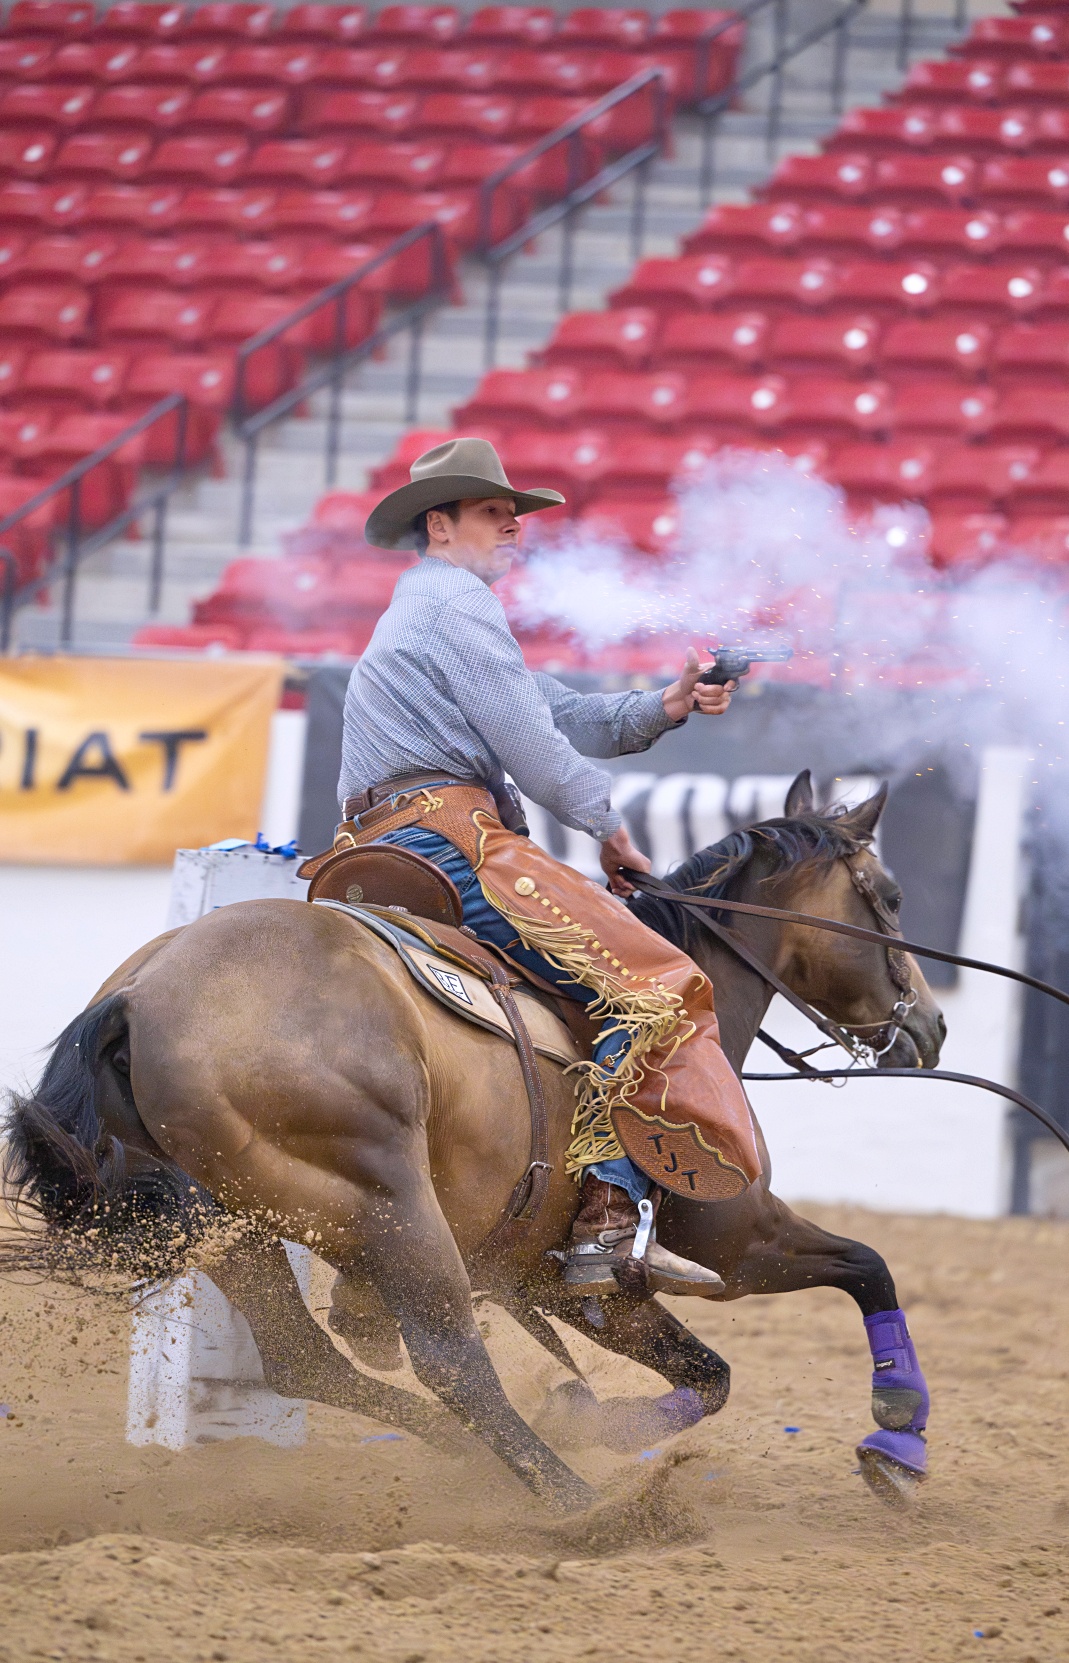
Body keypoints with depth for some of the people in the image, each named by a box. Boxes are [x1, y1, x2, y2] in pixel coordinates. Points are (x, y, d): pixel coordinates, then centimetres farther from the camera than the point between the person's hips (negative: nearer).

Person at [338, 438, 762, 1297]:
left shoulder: (434, 608, 30)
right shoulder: (455, 601, -3)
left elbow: (564, 714, 23)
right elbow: (531, 743, -11)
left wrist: (664, 709, 9)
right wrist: (609, 825, 1)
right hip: (451, 837, -11)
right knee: (644, 985, -18)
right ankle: (607, 1222, -30)